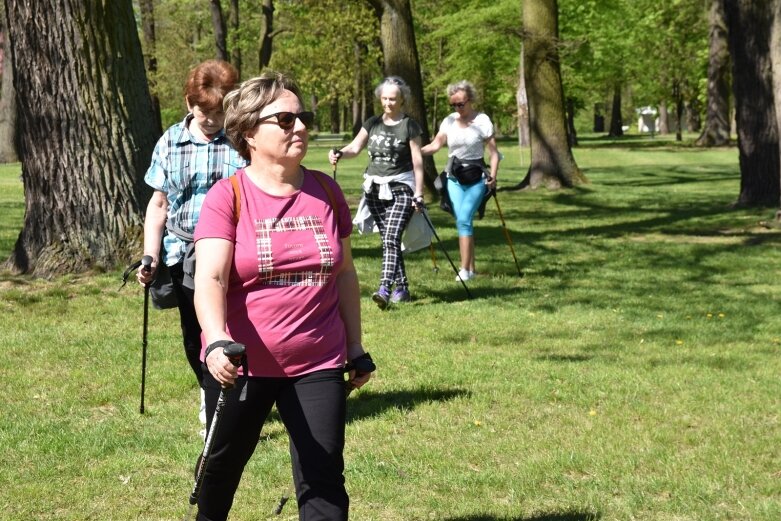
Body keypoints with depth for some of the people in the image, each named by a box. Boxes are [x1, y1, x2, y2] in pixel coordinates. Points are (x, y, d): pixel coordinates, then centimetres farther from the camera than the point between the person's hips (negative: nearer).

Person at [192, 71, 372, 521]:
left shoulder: (326, 192, 2)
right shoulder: (228, 197, -10)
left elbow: (345, 273, 11)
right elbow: (210, 279, -22)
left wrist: (357, 348, 12)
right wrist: (217, 342, -38)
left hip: (317, 366, 2)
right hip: (242, 366, -2)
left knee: (324, 484, -3)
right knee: (222, 467, 18)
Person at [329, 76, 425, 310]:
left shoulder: (409, 126, -4)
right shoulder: (372, 123, 9)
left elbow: (417, 161, -5)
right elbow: (355, 147, 3)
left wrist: (419, 193, -9)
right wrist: (340, 153, -19)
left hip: (400, 188, -5)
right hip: (375, 188, 5)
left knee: (391, 239, -17)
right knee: (388, 240, 8)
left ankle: (384, 289, -27)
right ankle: (401, 288, 17)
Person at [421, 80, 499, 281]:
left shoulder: (482, 121, -6)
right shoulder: (449, 121, 4)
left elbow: (493, 152, -5)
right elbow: (435, 145, -2)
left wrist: (492, 177, -14)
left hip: (476, 178, -4)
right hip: (454, 177, 4)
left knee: (464, 219, -15)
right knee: (463, 221, 3)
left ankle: (465, 270, -13)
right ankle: (471, 267, 11)